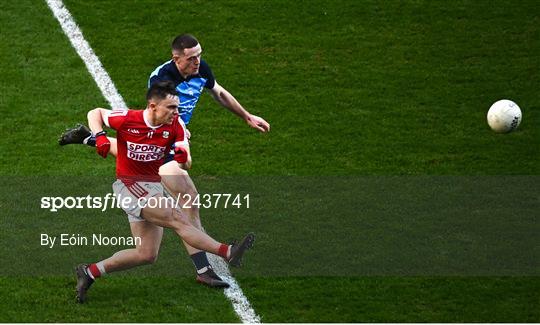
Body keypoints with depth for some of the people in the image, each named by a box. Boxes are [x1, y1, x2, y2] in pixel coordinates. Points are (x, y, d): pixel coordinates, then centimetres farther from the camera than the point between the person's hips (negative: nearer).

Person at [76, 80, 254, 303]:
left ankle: (90, 272, 16)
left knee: (147, 255, 7)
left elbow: (187, 165, -5)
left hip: (153, 188, 7)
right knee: (177, 218, -25)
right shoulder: (127, 119, -14)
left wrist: (183, 157, -28)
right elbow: (95, 113, 4)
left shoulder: (175, 125, -4)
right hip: (128, 185, -7)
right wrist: (100, 137, -14)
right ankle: (228, 253, -34)